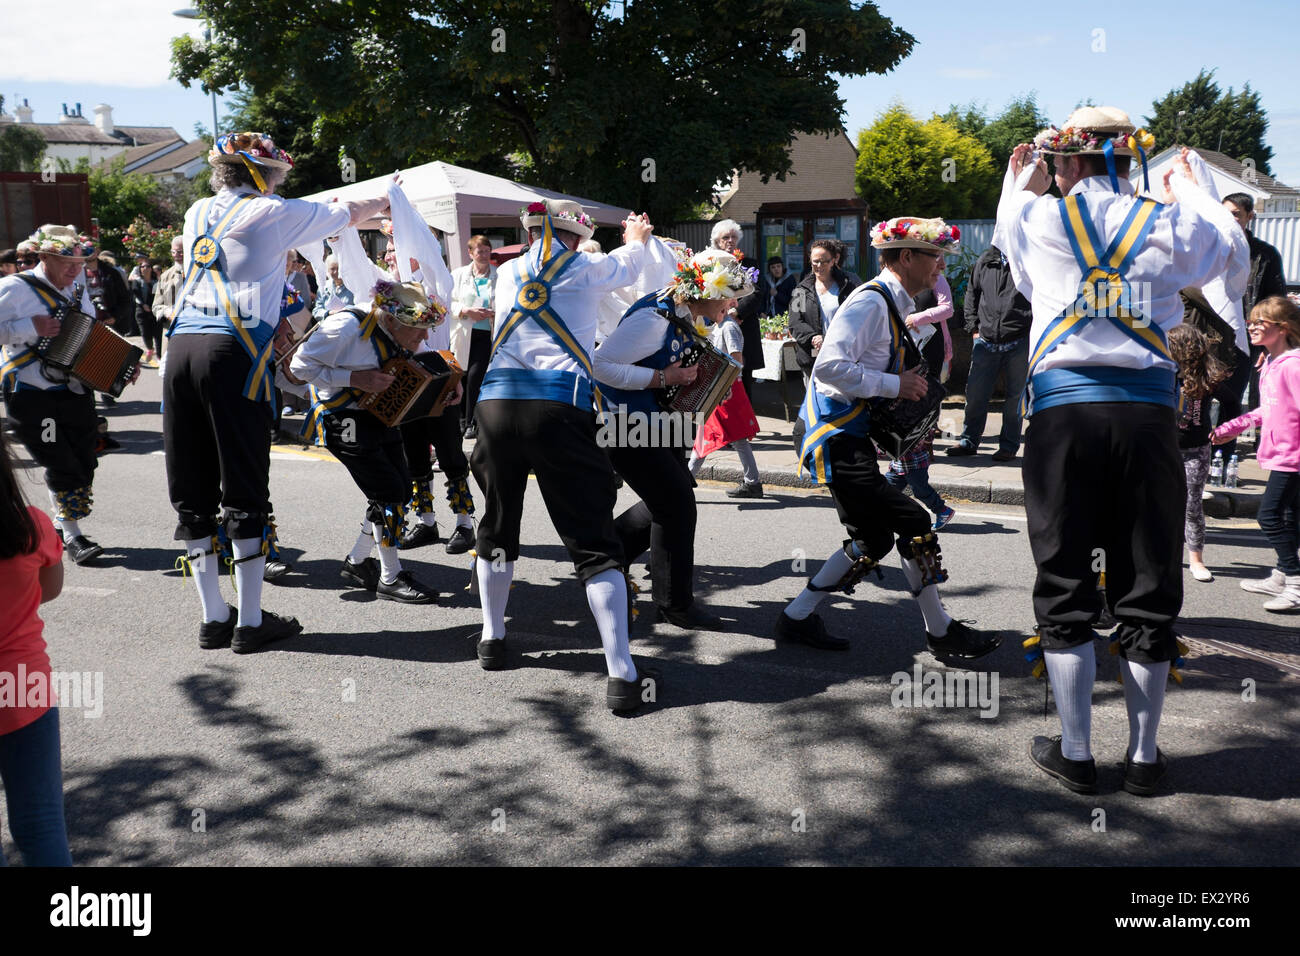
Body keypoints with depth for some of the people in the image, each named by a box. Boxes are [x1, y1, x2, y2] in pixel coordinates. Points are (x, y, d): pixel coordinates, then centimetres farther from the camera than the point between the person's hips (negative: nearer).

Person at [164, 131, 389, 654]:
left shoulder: (197, 213, 21)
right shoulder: (274, 213, 5)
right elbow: (350, 214, 17)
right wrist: (384, 201, 40)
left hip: (182, 348, 6)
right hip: (233, 354, -6)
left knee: (192, 495, 8)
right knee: (244, 495, -1)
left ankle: (213, 618, 15)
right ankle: (249, 623, 4)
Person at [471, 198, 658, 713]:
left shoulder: (509, 274, 22)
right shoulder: (585, 268, 12)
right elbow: (625, 267, 34)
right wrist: (637, 238, 58)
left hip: (496, 403, 4)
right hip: (559, 407, -4)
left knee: (498, 526, 24)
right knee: (594, 544, -3)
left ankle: (492, 639, 35)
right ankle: (621, 676, -8)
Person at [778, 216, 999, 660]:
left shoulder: (891, 304, 16)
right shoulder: (870, 301, -15)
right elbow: (829, 366, -26)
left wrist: (908, 387, 10)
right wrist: (895, 385, -20)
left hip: (849, 436, 11)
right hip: (837, 438, -11)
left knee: (873, 541, 13)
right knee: (914, 525, -8)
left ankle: (797, 617, 21)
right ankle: (941, 633, 6)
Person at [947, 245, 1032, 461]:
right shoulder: (984, 261, 9)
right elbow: (971, 296, 21)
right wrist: (975, 328, 13)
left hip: (1019, 343, -3)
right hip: (986, 341, 3)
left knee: (1015, 395, 5)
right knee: (975, 393, 3)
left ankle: (1009, 445, 16)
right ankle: (969, 441, 17)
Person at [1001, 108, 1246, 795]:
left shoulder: (1039, 218, 4)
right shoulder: (1171, 222, 8)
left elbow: (1005, 236, 28)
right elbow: (1234, 254, 29)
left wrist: (1020, 182, 43)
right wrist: (1189, 188, 41)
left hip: (1062, 410, -1)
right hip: (1148, 410, 1)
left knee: (1065, 587, 6)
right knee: (1147, 588, 9)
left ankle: (1075, 753, 12)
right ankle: (1144, 756, 18)